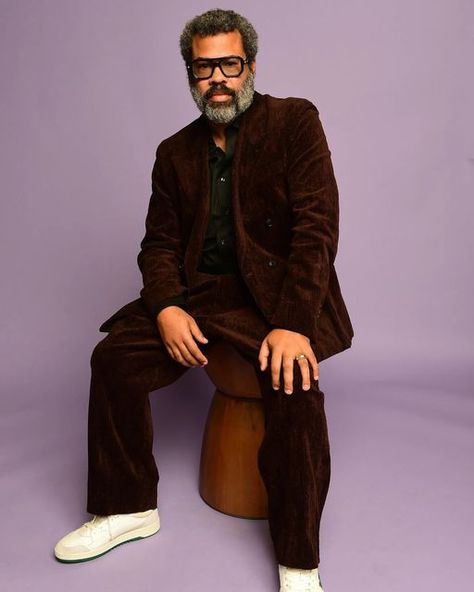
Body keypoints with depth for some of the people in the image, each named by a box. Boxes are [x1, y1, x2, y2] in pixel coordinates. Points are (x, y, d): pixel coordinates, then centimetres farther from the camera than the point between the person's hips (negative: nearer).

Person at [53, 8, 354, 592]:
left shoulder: (295, 121, -1)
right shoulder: (175, 151, 14)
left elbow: (317, 226, -12)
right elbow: (160, 242, 11)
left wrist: (292, 323, -24)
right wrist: (166, 307, -11)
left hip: (274, 291, -4)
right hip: (200, 291, 5)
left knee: (294, 381, -30)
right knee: (112, 357, -12)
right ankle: (129, 508, 8)